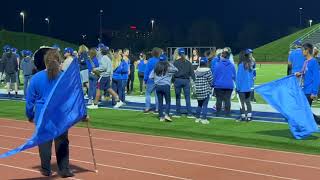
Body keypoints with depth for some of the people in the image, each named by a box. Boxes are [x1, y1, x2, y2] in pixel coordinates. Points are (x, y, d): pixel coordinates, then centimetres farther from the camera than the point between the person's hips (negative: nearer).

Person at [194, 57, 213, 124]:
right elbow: (210, 81, -7)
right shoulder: (208, 71, -10)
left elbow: (194, 80, 6)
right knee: (205, 105, -1)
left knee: (199, 104, 18)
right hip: (206, 91, -5)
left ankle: (197, 118, 21)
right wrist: (210, 88, 10)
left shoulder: (196, 71, 5)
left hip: (198, 91, 5)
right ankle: (203, 118, -3)